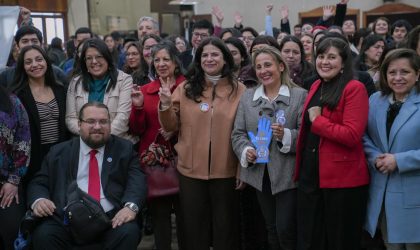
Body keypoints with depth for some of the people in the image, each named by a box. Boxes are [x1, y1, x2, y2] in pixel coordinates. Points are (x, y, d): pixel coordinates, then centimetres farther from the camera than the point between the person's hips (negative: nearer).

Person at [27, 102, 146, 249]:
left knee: (129, 233, -31)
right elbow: (38, 183, 15)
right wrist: (38, 200, -10)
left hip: (111, 219, -1)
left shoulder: (124, 149, 14)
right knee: (43, 235, -28)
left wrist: (131, 206, -20)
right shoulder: (59, 152, 17)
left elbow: (137, 180, 2)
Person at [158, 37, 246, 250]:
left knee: (225, 227, 12)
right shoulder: (185, 89, 4)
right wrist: (165, 106, -15)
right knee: (194, 227, 12)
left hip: (226, 171, -1)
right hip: (191, 170, 1)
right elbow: (171, 127, 4)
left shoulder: (238, 90, 0)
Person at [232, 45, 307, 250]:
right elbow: (238, 133, 6)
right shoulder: (247, 97, 9)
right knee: (271, 230, 15)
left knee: (286, 230, -2)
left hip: (288, 174, -4)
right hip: (260, 174, 4)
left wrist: (286, 136, -24)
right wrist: (245, 151, -12)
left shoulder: (300, 95, -3)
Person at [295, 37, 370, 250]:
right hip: (310, 175, 7)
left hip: (343, 179, -7)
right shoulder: (316, 87, 12)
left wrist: (317, 120, -14)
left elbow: (352, 135, -21)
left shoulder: (354, 88, -11)